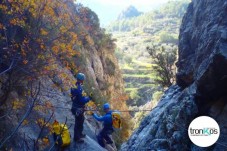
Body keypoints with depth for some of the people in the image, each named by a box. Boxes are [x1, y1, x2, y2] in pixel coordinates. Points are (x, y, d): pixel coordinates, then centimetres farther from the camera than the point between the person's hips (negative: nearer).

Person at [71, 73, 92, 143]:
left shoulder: (76, 86, 2)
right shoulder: (79, 89, -29)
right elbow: (82, 100, -29)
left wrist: (86, 96, 6)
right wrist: (89, 98, -15)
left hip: (78, 107, 10)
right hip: (78, 109, -10)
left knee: (81, 121, 26)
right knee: (78, 123, 7)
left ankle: (79, 134, 44)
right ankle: (76, 138, 24)